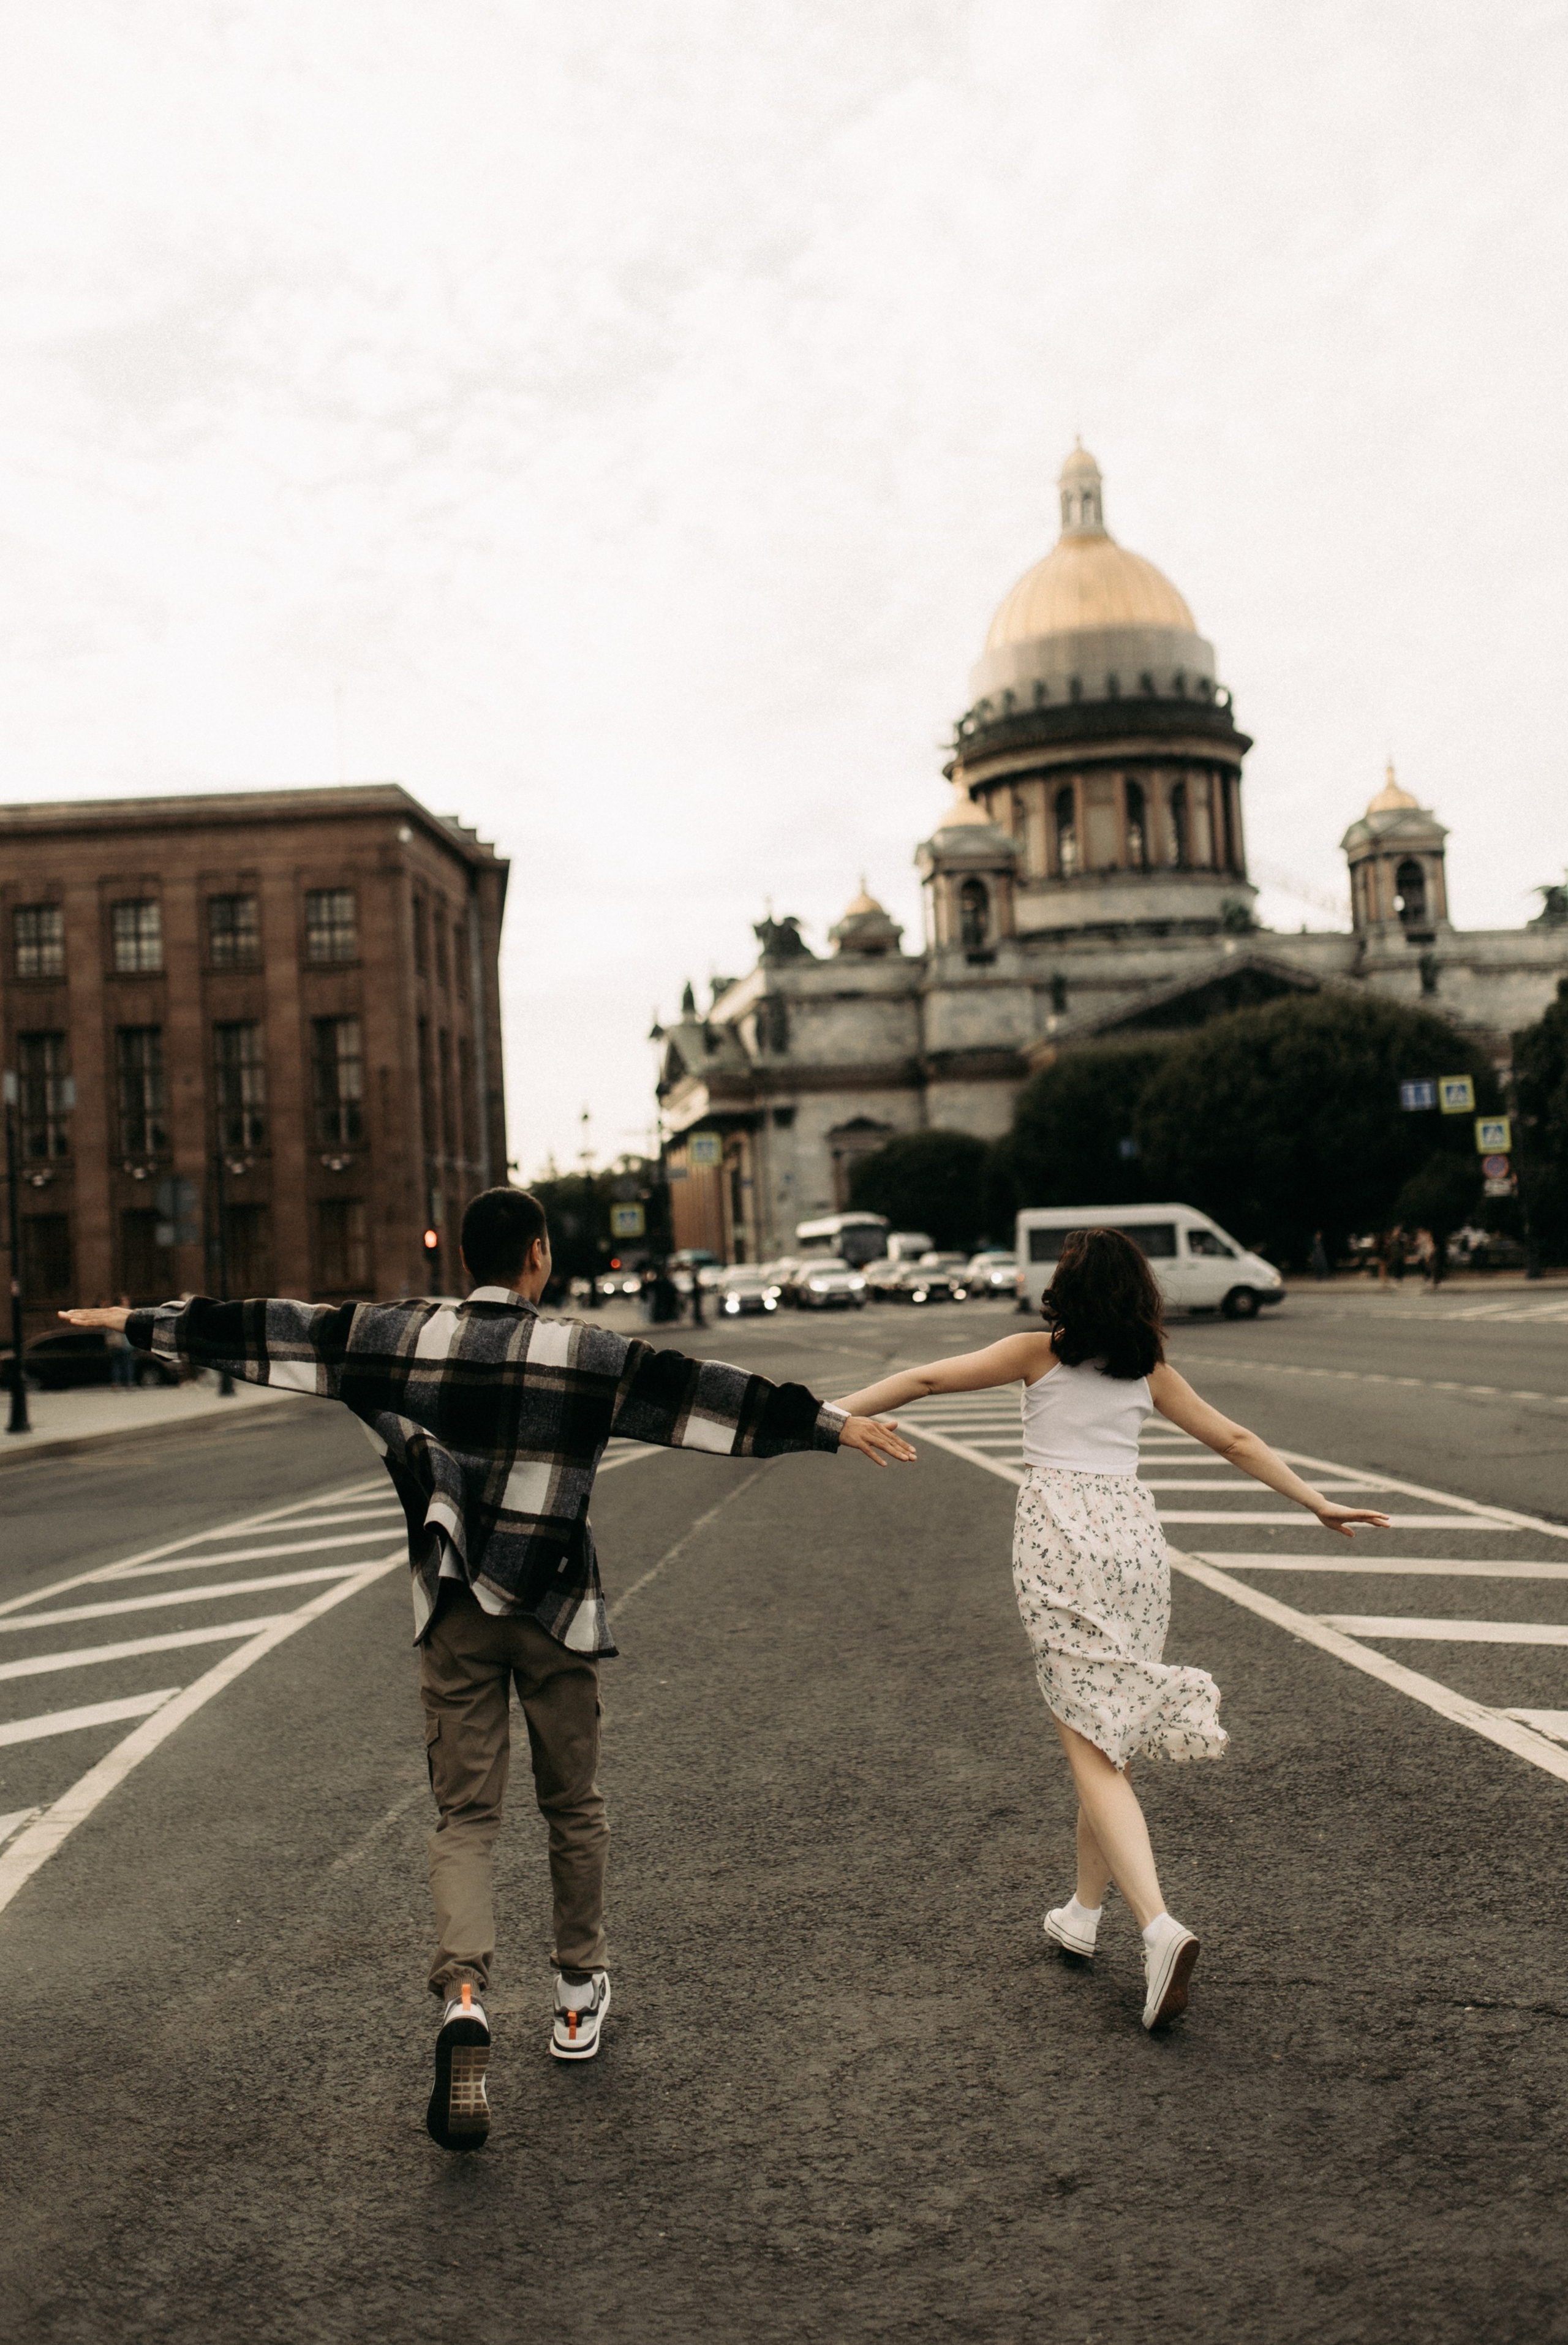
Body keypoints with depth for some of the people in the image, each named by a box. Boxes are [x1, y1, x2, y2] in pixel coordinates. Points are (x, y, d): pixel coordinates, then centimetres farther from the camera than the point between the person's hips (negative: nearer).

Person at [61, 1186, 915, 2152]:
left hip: (455, 1611, 2)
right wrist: (829, 1420, -9)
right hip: (555, 1611, -1)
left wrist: (144, 1323, 16)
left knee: (466, 1814, 7)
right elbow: (700, 1391, -12)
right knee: (573, 1808, 15)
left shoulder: (402, 1338, -1)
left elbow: (272, 1331, 5)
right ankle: (580, 1994, 29)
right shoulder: (584, 1354, -8)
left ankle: (462, 1991, -15)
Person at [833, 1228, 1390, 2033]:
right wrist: (1318, 1503, 27)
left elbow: (926, 1379, 0)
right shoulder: (1150, 1371, 13)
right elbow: (1236, 1441, 18)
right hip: (1136, 1538, 4)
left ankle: (1159, 1925, -23)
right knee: (1108, 1737, 15)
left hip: (1060, 1541, -4)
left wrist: (834, 1413, 3)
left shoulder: (1039, 1354, 4)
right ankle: (1082, 1913, 28)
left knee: (1093, 1747, -7)